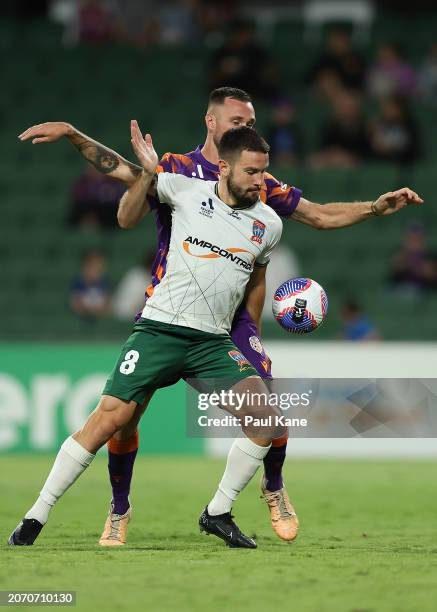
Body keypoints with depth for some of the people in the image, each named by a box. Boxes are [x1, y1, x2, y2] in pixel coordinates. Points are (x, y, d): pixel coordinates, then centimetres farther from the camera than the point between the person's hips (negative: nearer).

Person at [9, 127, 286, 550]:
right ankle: (35, 518, -5)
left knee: (268, 423, -11)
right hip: (160, 328, -4)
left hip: (214, 342, 4)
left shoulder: (269, 224, 8)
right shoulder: (188, 191, -1)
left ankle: (217, 514, 6)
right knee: (110, 417, -14)